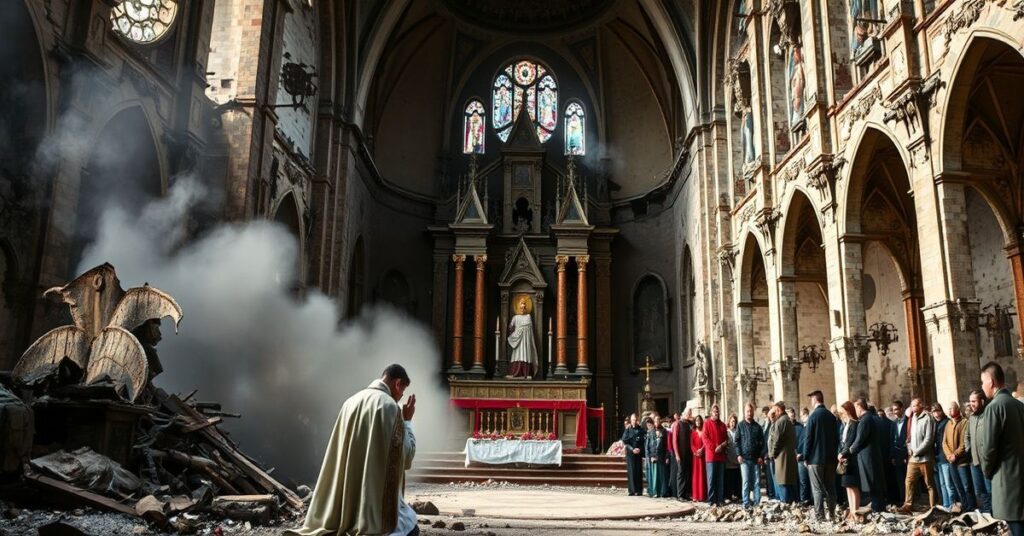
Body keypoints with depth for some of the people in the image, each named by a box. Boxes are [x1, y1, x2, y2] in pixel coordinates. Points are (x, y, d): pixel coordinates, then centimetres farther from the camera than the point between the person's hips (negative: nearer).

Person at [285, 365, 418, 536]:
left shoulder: (351, 402, 10)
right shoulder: (390, 406, -13)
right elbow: (406, 454, -9)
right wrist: (407, 421, 4)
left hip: (347, 496, 8)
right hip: (377, 496, -7)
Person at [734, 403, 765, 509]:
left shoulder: (758, 427, 11)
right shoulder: (740, 426, 7)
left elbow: (762, 442, 9)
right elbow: (737, 441, 3)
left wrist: (761, 456, -1)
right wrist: (738, 454, -7)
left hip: (756, 458, 2)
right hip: (744, 458, -2)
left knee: (757, 481, 3)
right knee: (746, 481, -4)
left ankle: (757, 502, 9)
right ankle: (746, 503, 0)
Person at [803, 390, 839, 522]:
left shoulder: (813, 416, -12)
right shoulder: (831, 416, 6)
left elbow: (808, 438, -12)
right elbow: (836, 437, 11)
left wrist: (805, 457, -5)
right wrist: (834, 454, 16)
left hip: (816, 458, -6)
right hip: (830, 457, 6)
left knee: (818, 489, -2)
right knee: (830, 487, 11)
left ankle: (820, 516, -4)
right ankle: (831, 514, 15)